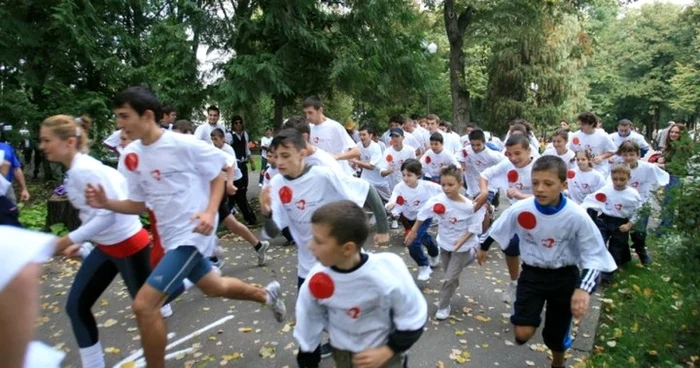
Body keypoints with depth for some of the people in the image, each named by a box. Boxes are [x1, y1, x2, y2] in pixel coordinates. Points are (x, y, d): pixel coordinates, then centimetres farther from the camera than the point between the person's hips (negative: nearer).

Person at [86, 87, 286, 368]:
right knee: (214, 287, 25)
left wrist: (210, 212, -21)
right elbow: (138, 205, 7)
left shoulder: (183, 144, -18)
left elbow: (218, 176, -7)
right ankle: (266, 295, 50)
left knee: (144, 305, -12)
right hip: (171, 236, 8)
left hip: (191, 234, -8)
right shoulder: (131, 156, 2)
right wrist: (106, 203, -10)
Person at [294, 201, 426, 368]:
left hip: (385, 352, -3)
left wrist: (388, 351, -17)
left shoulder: (388, 274, -30)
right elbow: (308, 325, -4)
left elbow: (413, 320, -15)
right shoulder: (316, 280, -21)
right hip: (342, 354, 3)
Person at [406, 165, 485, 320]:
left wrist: (462, 241, -26)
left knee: (449, 279, 0)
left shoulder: (469, 206, -25)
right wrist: (413, 231, -1)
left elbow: (473, 227, -15)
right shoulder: (437, 200, -19)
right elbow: (422, 214, -7)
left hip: (461, 246, -4)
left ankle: (443, 307, 20)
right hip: (444, 244, 4)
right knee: (450, 276, 23)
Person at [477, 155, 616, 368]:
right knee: (522, 334, -12)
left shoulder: (577, 216, -24)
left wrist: (584, 288, -31)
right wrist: (484, 247, 17)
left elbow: (594, 256, -16)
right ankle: (533, 315, 24)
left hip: (564, 277, 0)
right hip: (532, 274, 1)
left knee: (557, 335, 15)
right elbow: (497, 229, 2)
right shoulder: (520, 209, -19)